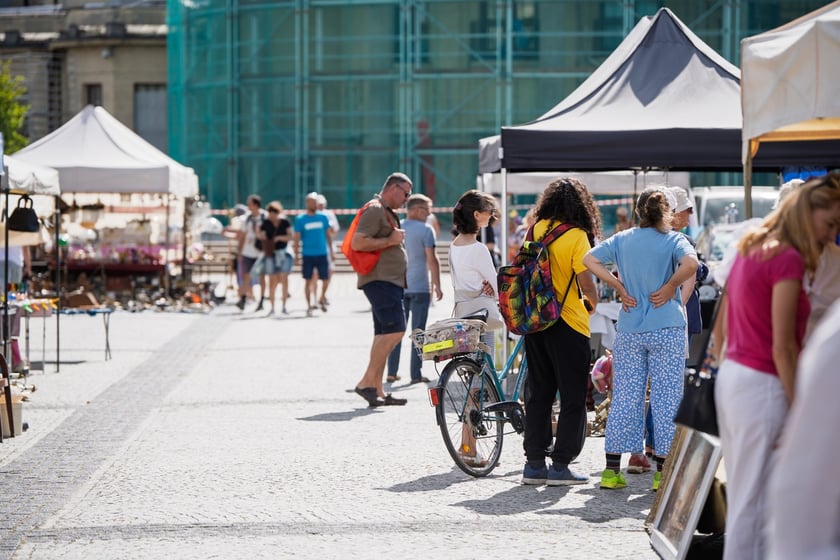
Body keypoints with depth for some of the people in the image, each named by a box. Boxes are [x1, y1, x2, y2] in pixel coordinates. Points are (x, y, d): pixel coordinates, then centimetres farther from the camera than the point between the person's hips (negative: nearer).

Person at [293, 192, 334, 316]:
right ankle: (310, 306, 10)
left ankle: (322, 298, 28)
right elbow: (297, 238, 0)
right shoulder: (300, 219, -2)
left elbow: (328, 235, 11)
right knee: (309, 281, 1)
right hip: (307, 254, -2)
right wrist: (297, 255, -6)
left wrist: (331, 252, 10)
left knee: (325, 279, 1)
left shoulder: (323, 217, 5)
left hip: (322, 254, 2)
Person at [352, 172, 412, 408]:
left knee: (384, 335, 7)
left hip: (391, 281, 11)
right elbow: (358, 242, -20)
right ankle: (367, 382, -17)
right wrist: (390, 240, -15)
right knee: (394, 330, -18)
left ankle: (377, 390, 7)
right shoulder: (374, 210, -10)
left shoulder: (387, 212, 23)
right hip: (380, 280, -11)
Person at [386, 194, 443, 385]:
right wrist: (437, 285, -7)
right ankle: (416, 374, -3)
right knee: (418, 331, -1)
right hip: (419, 287, -5)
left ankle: (392, 372, 11)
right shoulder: (425, 229, -8)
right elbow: (431, 259, -13)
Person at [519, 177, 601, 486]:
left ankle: (534, 463, 14)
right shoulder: (576, 235, -13)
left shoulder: (536, 229, 4)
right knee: (573, 397, 3)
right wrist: (593, 303, 4)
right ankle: (560, 465, 2)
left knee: (538, 393, 13)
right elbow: (586, 282, -15)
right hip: (568, 324, -6)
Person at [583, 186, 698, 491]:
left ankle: (612, 470, 7)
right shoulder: (673, 240, -4)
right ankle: (663, 472, 3)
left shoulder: (623, 239, 7)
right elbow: (690, 263, -24)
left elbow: (589, 259, 1)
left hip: (628, 330, 3)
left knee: (624, 397, 7)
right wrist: (670, 287, -10)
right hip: (667, 329, -3)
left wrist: (618, 286, 2)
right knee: (666, 398, 2)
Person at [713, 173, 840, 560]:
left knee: (740, 495, 13)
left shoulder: (749, 250, 11)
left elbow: (724, 321, 17)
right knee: (758, 500, -4)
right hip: (763, 386, -9)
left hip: (731, 378, 9)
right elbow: (783, 347, -17)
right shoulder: (788, 259, -15)